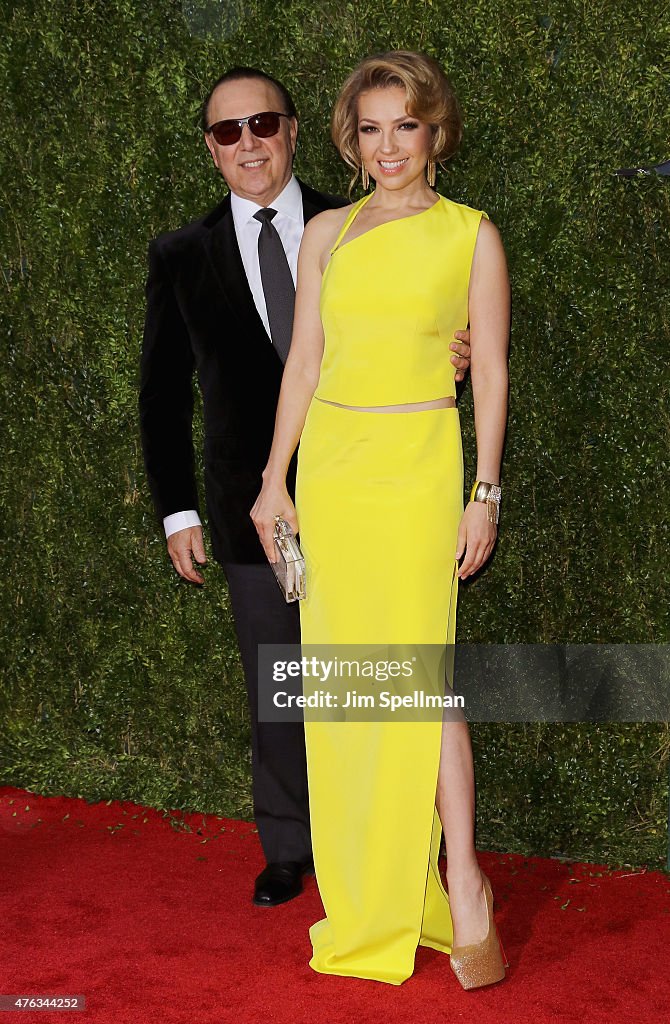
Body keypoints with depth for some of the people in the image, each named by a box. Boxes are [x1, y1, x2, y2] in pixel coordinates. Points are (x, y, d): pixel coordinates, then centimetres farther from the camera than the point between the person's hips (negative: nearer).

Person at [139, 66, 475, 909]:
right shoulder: (181, 257, 4)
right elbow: (163, 393, 9)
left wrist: (446, 359, -16)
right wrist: (177, 508, 5)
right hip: (255, 508, 1)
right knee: (276, 689, 10)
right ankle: (288, 851, 25)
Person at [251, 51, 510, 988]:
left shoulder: (471, 235, 2)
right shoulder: (327, 234, 10)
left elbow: (491, 371, 1)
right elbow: (304, 359, 10)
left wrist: (484, 491, -5)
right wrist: (275, 478, 6)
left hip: (418, 466, -4)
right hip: (328, 461, 4)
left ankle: (464, 897, -2)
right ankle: (368, 898, 17)